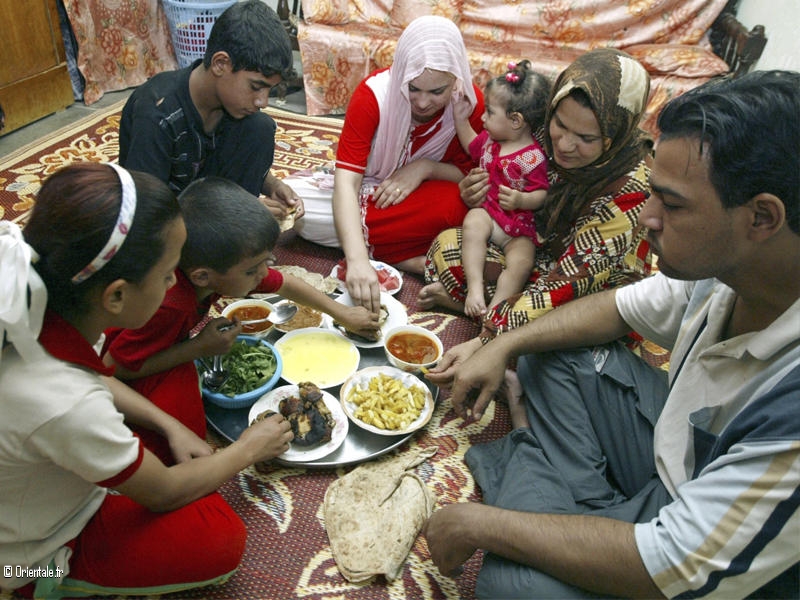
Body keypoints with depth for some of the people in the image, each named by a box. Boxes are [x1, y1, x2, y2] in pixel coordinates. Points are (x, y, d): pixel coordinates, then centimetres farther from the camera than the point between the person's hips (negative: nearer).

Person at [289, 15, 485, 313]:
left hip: (418, 199, 0)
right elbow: (346, 182, -33)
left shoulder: (471, 103, -19)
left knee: (454, 204, -37)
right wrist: (357, 261, -48)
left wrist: (426, 167, -28)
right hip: (368, 191, 1)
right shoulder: (373, 93, -25)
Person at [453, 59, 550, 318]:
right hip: (486, 211, 4)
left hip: (519, 225, -4)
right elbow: (471, 145, 32)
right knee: (473, 221, -32)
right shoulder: (489, 139, 8)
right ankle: (475, 287, -38)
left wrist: (521, 200, -35)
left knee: (522, 262, -28)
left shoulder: (533, 158, -13)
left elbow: (541, 195, -14)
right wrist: (461, 119, 20)